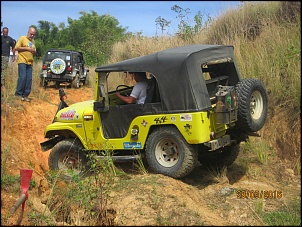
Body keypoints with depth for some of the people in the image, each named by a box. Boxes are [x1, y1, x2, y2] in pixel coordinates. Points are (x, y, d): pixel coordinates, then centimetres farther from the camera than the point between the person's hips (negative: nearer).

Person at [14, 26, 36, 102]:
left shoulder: (33, 41, 21)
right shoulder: (22, 38, 1)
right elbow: (16, 48, -6)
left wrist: (34, 51, 4)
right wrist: (26, 48, -12)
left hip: (30, 62, 6)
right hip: (22, 61, -6)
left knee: (29, 79, 0)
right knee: (22, 77, -15)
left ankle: (25, 95, 5)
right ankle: (18, 94, -8)